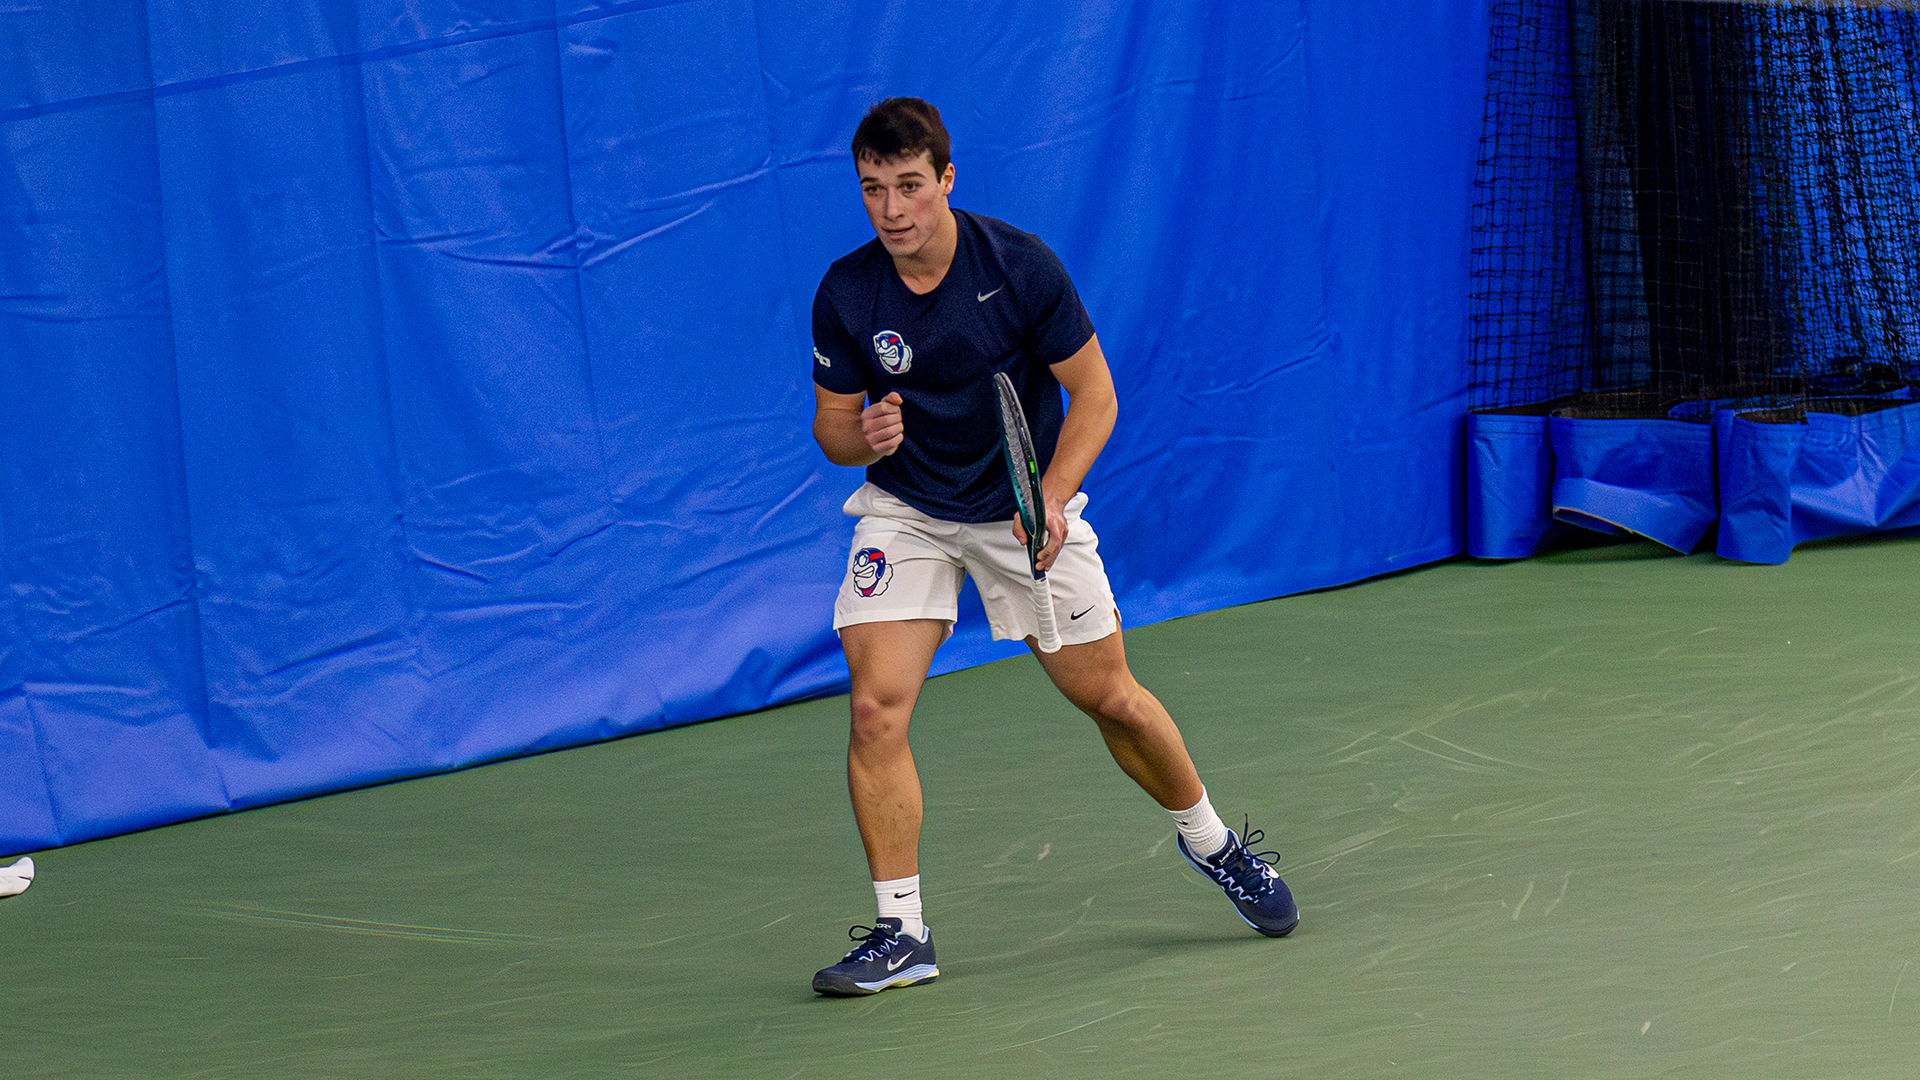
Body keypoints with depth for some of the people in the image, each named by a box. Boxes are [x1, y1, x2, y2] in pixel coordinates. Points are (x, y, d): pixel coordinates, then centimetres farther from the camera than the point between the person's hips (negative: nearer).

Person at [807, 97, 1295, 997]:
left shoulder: (1021, 267, -19)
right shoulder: (845, 295, -14)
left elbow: (1093, 393, -11)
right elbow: (831, 421, -2)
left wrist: (1053, 495, -25)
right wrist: (861, 438, -26)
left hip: (1027, 510, -1)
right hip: (905, 509, 1)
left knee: (1111, 698, 6)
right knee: (876, 709, -16)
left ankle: (1209, 840, 34)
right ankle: (900, 932, -8)